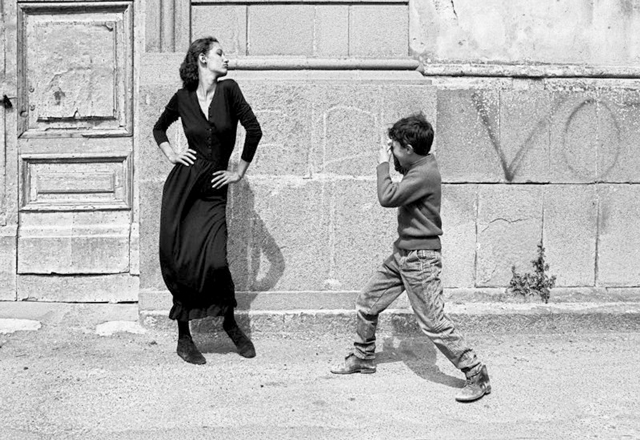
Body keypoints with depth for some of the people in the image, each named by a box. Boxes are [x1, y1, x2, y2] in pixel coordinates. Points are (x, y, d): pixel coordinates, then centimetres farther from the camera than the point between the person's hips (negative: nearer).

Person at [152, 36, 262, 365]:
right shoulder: (183, 98, 4)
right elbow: (159, 128, 22)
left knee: (214, 261, -14)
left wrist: (240, 172, 3)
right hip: (182, 186, 1)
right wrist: (171, 155, 7)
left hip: (213, 190, -1)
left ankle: (229, 322, 13)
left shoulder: (228, 90, 0)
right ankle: (183, 338, 14)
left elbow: (254, 130, -2)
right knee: (179, 261, 0)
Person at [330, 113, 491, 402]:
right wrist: (393, 161, 11)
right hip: (402, 253, 10)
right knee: (366, 303, 15)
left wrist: (384, 163, -13)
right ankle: (362, 359, 34)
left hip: (420, 258, -10)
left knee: (433, 324, -10)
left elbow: (387, 197, -27)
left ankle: (477, 376, -1)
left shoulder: (425, 173, -21)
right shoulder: (417, 166, 8)